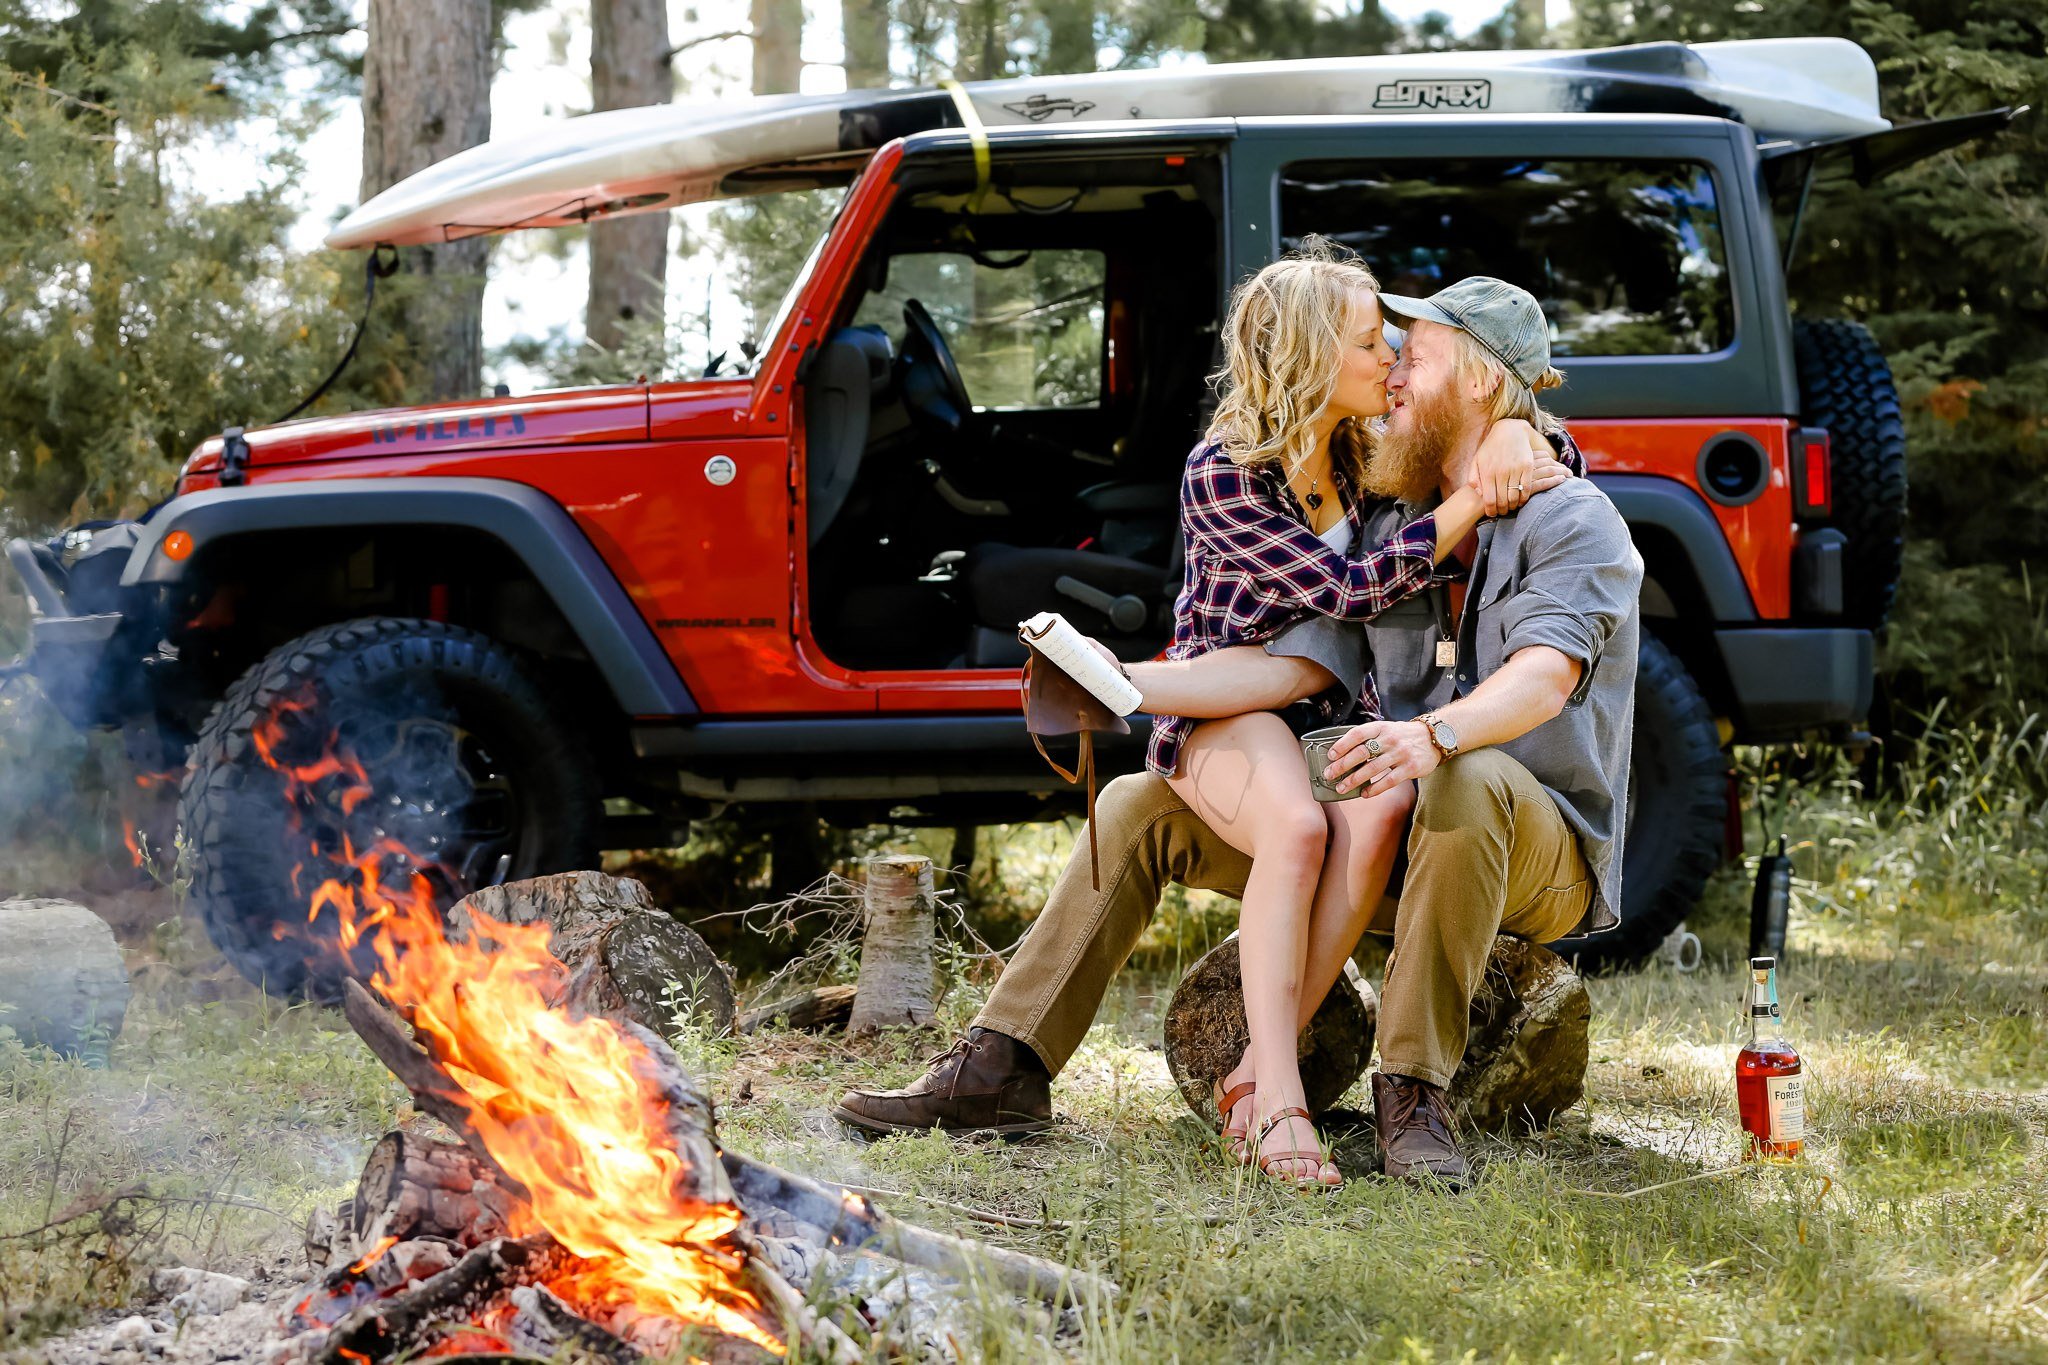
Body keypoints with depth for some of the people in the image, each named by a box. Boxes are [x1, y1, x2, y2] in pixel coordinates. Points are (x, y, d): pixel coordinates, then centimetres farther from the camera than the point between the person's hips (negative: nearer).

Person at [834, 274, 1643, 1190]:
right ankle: (1006, 1066, -6)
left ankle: (1414, 1091, -34)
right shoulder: (1388, 519, 14)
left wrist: (1436, 735, -49)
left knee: (1468, 782, -42)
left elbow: (1544, 677, -28)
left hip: (1543, 853, -7)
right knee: (1139, 806, 0)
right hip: (1385, 837, 7)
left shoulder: (1570, 520, -9)